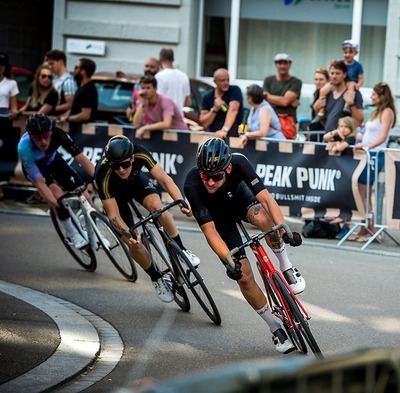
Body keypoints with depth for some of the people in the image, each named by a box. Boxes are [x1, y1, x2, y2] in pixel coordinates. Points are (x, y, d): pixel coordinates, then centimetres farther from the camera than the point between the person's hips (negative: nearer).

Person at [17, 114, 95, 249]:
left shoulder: (58, 134, -34)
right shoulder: (24, 148, -40)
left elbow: (81, 159, -34)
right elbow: (40, 183, -37)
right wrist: (57, 206, -42)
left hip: (53, 161, 3)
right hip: (34, 167, -3)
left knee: (84, 197, -10)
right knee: (57, 193, -29)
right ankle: (73, 235, -9)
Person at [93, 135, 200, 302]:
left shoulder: (140, 153, -35)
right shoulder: (103, 175, -40)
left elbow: (164, 178, -36)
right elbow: (113, 215, -36)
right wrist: (129, 235, -52)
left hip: (135, 181, 2)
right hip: (115, 193, -2)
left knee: (156, 206, -30)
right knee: (134, 244, -13)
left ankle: (181, 249, -12)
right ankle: (156, 278, 11)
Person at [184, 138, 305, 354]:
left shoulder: (238, 162, -36)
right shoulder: (193, 185, -38)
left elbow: (265, 197, -40)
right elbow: (209, 230, -36)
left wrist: (284, 231, -53)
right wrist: (229, 261, -49)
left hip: (240, 197, 1)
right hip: (218, 215, 0)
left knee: (264, 219, -37)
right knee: (244, 277, -9)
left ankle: (287, 268, -12)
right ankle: (275, 328, 10)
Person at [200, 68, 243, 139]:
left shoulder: (235, 90, 0)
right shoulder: (207, 97, 9)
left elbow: (233, 110, -15)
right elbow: (204, 123, 6)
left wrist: (224, 130, -28)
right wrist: (214, 109, -11)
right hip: (213, 136, 3)